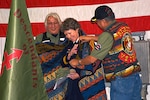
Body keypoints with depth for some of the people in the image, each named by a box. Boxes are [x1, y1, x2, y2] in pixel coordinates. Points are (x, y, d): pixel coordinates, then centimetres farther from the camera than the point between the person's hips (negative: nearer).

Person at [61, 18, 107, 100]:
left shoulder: (88, 42, -8)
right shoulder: (70, 46, 13)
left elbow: (95, 61, -13)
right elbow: (64, 63, 12)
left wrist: (80, 74, -13)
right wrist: (69, 54, -8)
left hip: (91, 81, -5)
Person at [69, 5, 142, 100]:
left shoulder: (108, 34, -17)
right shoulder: (124, 26, 5)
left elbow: (92, 59, -12)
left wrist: (77, 62, 5)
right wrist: (91, 38, 22)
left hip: (121, 79, -8)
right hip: (135, 75, 8)